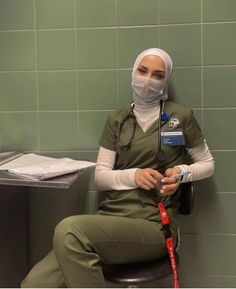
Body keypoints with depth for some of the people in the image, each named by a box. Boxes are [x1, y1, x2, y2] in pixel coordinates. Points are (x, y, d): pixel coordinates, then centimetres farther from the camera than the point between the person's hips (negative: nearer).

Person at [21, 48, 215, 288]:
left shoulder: (181, 116, 6)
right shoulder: (117, 120, 14)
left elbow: (207, 164, 16)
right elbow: (100, 176, 10)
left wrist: (182, 172, -6)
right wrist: (133, 176, -11)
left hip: (152, 223, -3)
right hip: (110, 215, 3)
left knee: (68, 231, -31)